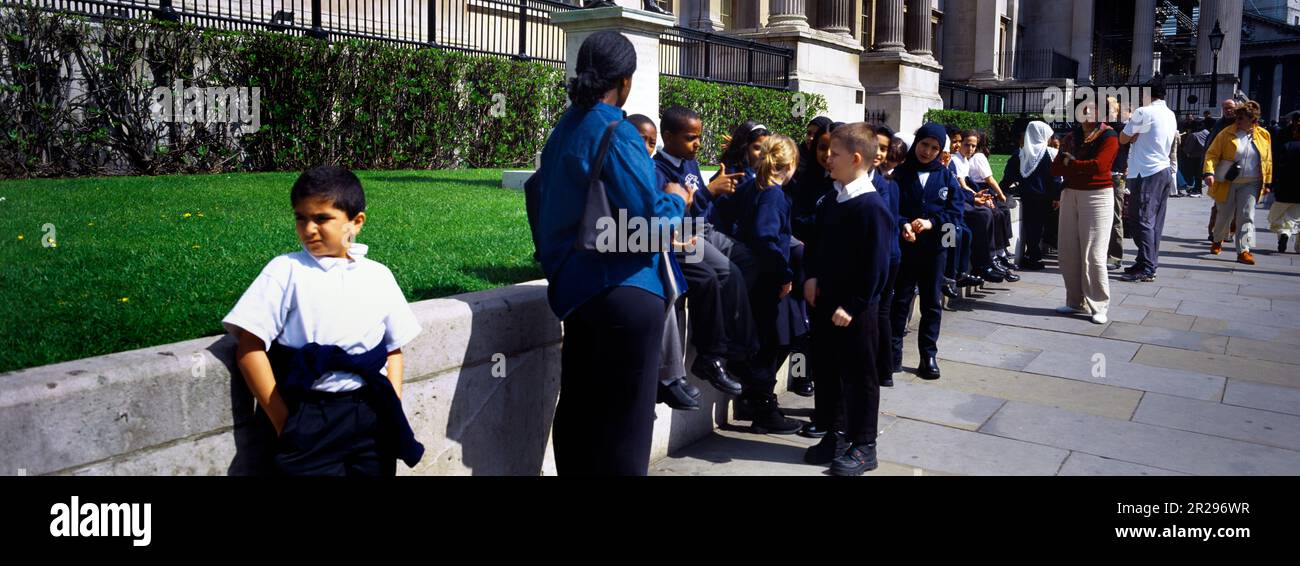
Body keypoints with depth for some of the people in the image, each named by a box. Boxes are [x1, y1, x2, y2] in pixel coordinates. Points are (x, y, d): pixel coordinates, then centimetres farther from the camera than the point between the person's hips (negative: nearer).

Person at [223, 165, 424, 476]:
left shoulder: (379, 276, 7)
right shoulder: (286, 270, -3)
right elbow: (249, 348, -6)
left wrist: (394, 413, 3)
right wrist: (283, 422, -7)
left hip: (373, 416, 3)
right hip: (310, 420, -3)